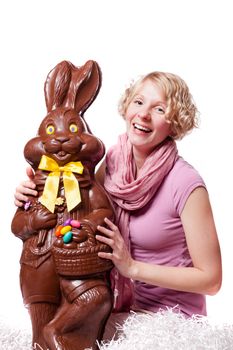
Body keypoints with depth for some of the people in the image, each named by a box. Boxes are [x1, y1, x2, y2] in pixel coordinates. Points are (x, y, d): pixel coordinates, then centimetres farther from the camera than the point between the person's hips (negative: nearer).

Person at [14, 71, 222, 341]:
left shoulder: (186, 184, -23)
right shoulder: (114, 159, -8)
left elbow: (211, 280, -17)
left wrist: (132, 267, -22)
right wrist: (36, 194, -12)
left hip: (170, 317, -4)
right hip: (125, 303, 5)